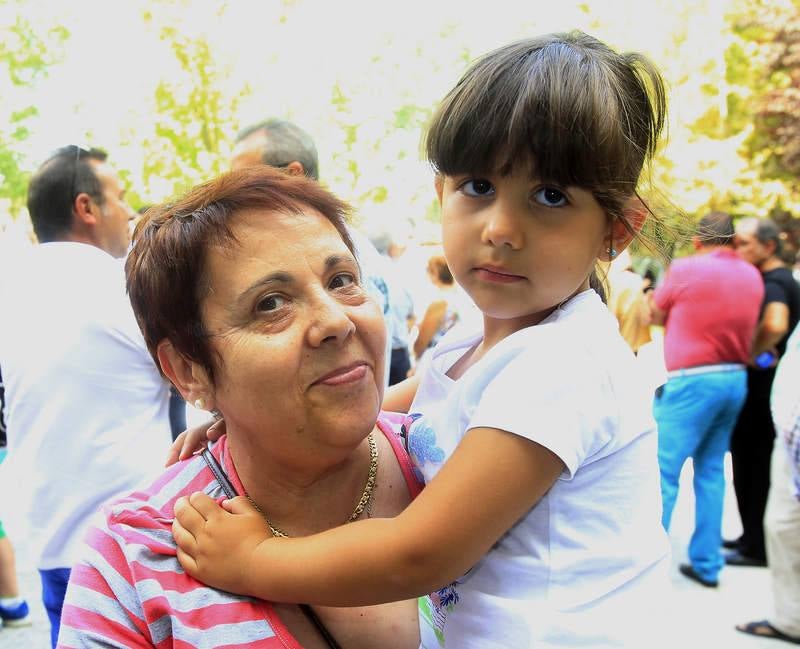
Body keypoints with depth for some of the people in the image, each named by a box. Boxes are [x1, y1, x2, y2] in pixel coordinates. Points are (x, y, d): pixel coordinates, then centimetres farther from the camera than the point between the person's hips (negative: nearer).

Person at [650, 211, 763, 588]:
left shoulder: (685, 269, -8)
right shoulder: (753, 276, 8)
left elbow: (656, 316, 5)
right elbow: (750, 329, 16)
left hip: (690, 381, -6)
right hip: (735, 380, 6)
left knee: (665, 472, -2)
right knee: (711, 471, 12)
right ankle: (707, 564, 17)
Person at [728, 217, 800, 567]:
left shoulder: (770, 283, -19)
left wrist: (751, 354, -24)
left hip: (762, 385, -10)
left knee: (752, 464, -1)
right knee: (762, 465, 17)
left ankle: (756, 547, 9)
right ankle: (754, 537, 28)